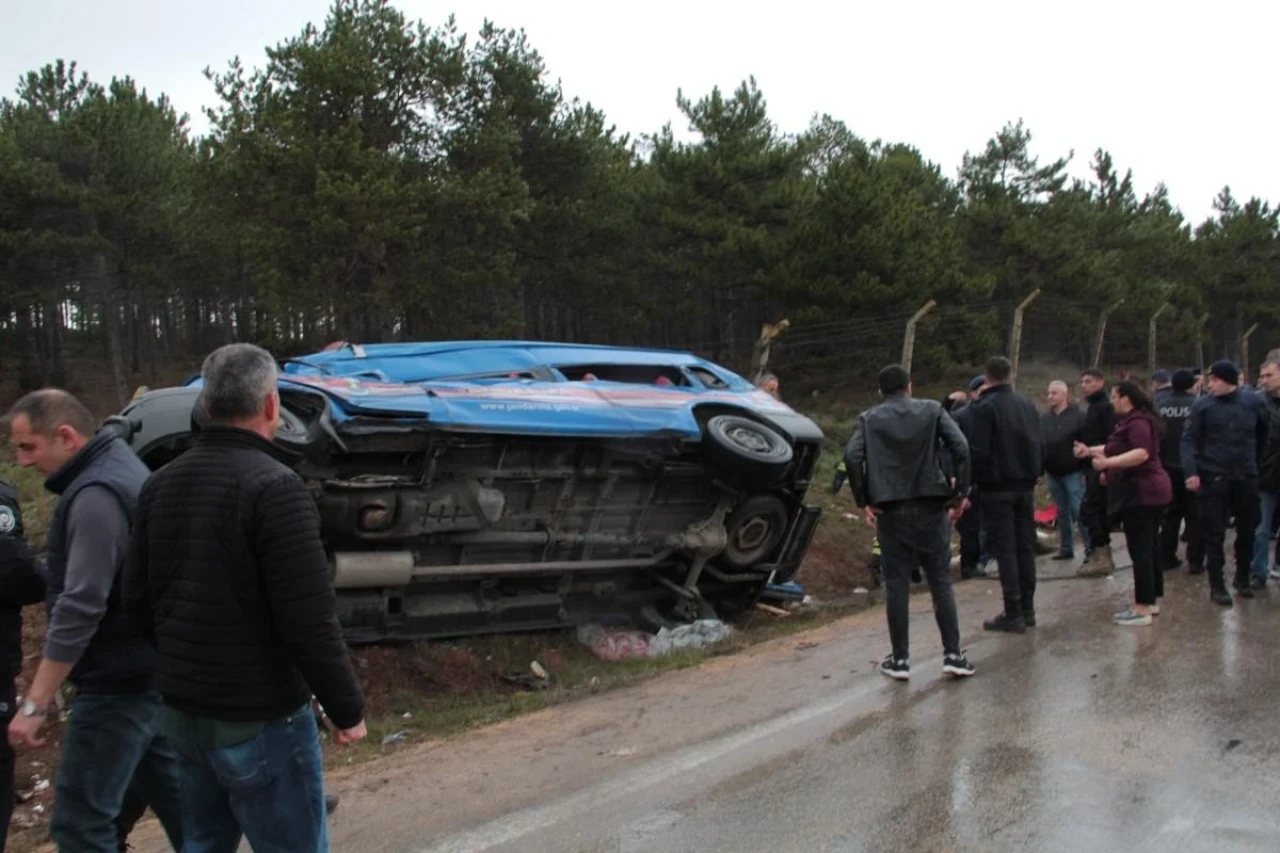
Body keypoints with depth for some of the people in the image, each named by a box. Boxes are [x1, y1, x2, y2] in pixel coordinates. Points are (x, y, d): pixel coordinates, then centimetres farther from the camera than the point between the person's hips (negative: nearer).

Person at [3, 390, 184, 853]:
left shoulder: (95, 495, -21)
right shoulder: (120, 468, 10)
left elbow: (80, 607, -27)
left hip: (118, 680, -10)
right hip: (148, 670, 10)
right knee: (169, 792, 21)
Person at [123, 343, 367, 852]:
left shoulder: (161, 484, 4)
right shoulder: (273, 486, -20)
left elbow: (138, 599, 11)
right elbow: (309, 622, -22)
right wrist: (347, 707, -11)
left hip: (182, 709, 8)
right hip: (259, 717, -8)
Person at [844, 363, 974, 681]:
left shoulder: (869, 419, 4)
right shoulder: (933, 410, 5)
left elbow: (852, 456, -12)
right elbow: (960, 447, -8)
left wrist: (863, 501, -5)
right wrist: (959, 492, -1)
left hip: (889, 510, 0)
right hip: (930, 507, 0)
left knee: (896, 584, 5)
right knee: (941, 581, 8)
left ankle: (900, 659, 9)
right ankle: (953, 654, 8)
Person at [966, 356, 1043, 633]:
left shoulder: (985, 407, -12)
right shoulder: (1027, 404, 10)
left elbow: (977, 452, -17)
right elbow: (1040, 446, 15)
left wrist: (971, 482, -7)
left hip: (997, 488, -6)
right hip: (1025, 486, 6)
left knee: (1004, 549, -3)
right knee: (1025, 547, 12)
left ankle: (1013, 613, -3)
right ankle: (1027, 609, 17)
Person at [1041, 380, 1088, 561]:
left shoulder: (1078, 416, -7)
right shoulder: (1044, 419, 9)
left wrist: (1086, 470, -14)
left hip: (1073, 473, -5)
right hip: (1052, 474, 5)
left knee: (1079, 511, -7)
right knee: (1062, 512, 12)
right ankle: (1066, 548, 19)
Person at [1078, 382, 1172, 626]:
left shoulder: (1137, 421, -17)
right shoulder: (1133, 420, 17)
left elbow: (1141, 453, -32)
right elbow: (1120, 448, 28)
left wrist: (1108, 463, -37)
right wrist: (1090, 451, 24)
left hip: (1140, 493, -11)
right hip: (1149, 491, 11)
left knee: (1139, 551, -8)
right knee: (1150, 548, 15)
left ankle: (1143, 609, -6)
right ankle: (1152, 601, 22)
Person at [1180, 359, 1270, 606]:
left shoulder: (1253, 402, -1)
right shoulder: (1203, 405, -6)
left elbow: (1265, 433, 15)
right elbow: (1189, 439, -8)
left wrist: (1256, 461, 14)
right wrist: (1191, 472, -19)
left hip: (1246, 477, 2)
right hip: (1212, 479, -2)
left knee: (1247, 530, 13)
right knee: (1214, 533, 1)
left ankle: (1242, 577, 32)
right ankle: (1217, 585, 9)